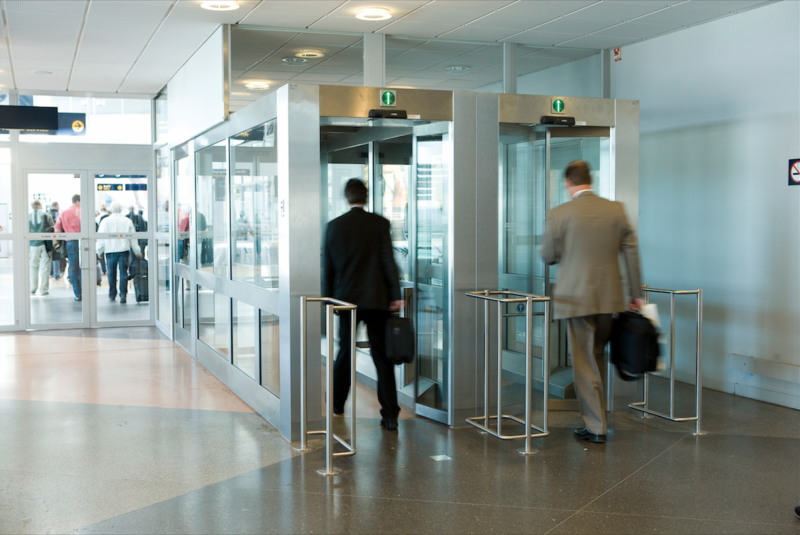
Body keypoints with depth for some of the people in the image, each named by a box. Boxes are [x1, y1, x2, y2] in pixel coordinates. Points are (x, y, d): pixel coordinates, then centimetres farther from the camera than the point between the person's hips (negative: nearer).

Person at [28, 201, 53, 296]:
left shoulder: (28, 217, 1)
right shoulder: (46, 215, -2)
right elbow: (53, 229, -1)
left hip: (33, 244, 1)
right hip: (46, 244, -1)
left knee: (33, 266, 13)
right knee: (45, 266, 3)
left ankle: (33, 289, 12)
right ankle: (44, 289, 4)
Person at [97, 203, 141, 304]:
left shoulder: (105, 221, 1)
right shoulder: (127, 221, 3)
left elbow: (100, 238, 2)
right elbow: (133, 238, 8)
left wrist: (99, 251, 12)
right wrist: (137, 251, 16)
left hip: (110, 250, 0)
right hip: (124, 250, 0)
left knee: (111, 273, 10)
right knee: (123, 272, -2)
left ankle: (112, 295, 19)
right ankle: (123, 294, -14)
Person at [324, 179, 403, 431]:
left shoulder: (334, 226, 2)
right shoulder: (380, 224, -4)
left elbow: (328, 268, 7)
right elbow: (388, 262, -7)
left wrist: (328, 300, 16)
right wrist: (395, 296, -3)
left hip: (346, 297, 2)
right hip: (376, 299, -2)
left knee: (344, 352, 16)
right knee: (382, 356, 1)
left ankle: (336, 404, 28)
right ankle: (390, 415, 0)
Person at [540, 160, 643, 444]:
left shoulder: (559, 214, -10)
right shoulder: (616, 210, 1)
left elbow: (548, 256, -1)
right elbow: (631, 253, 4)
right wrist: (636, 293, 12)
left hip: (577, 298, -4)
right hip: (609, 296, 4)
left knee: (585, 362, 4)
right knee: (597, 356, 20)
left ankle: (595, 427, 9)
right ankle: (596, 413, 31)